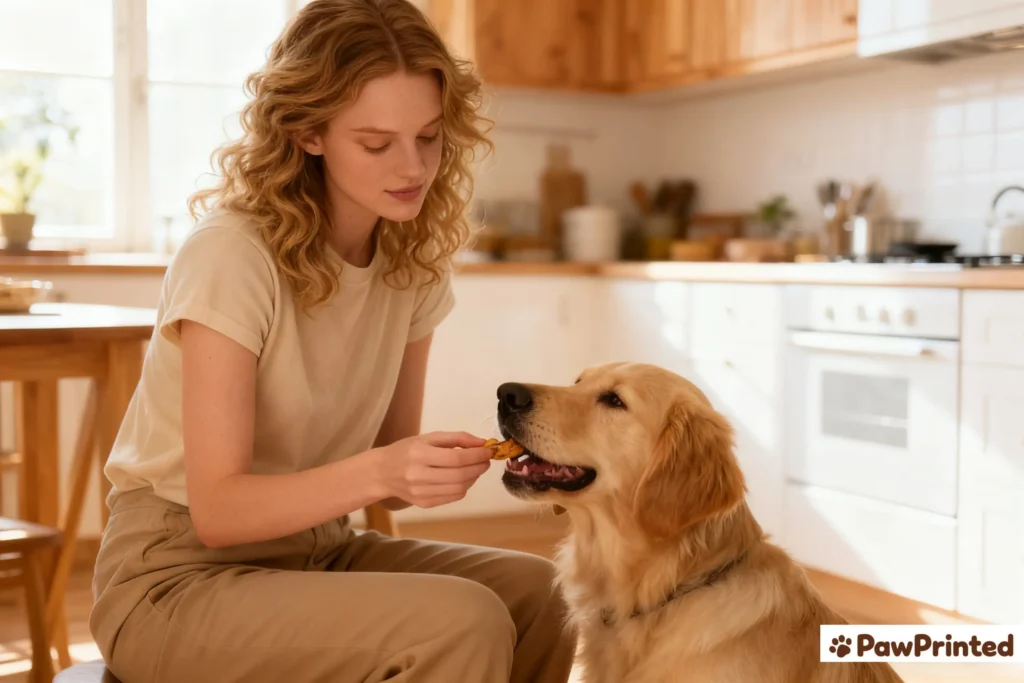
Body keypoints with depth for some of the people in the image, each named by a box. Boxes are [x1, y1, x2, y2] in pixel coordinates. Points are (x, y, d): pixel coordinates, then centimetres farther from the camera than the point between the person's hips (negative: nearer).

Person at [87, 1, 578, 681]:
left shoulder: (414, 264, 0)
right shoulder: (230, 254, -21)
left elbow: (389, 466, 2)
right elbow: (217, 508, -20)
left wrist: (436, 468, -20)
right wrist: (379, 473, -35)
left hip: (321, 547, 6)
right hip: (180, 576, -6)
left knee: (542, 595, -13)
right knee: (462, 620, -27)